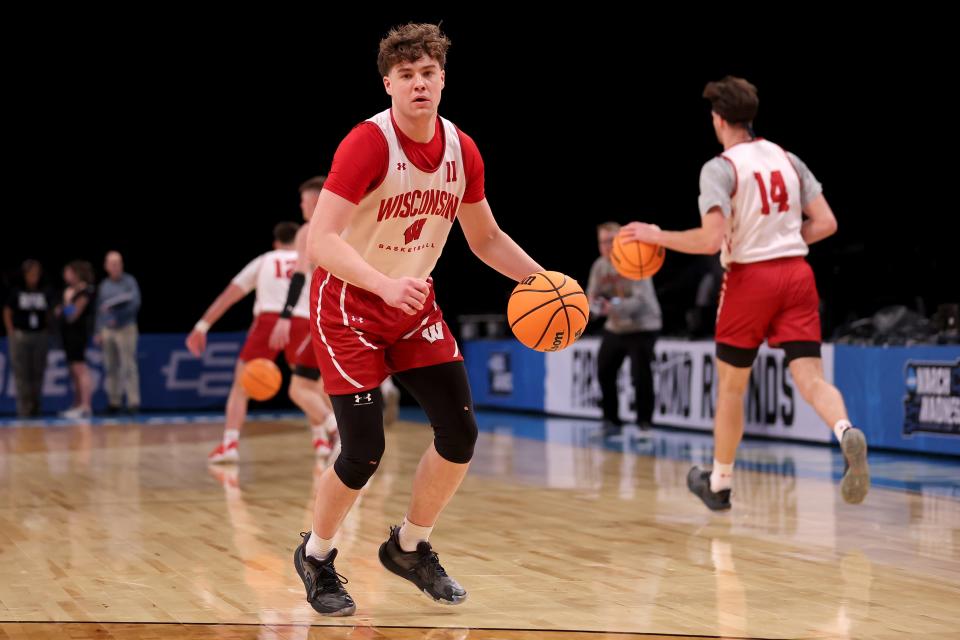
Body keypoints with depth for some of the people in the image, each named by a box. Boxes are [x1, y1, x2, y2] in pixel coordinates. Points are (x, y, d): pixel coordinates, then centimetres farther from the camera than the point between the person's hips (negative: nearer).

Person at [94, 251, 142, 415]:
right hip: (107, 331, 5)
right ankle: (114, 402, 12)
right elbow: (99, 310, 16)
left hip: (126, 328, -5)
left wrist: (118, 318, -16)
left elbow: (135, 303, -11)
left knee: (129, 367, -9)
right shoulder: (104, 285, 13)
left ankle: (133, 401, -10)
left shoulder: (129, 281, -1)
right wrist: (97, 332, 13)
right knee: (111, 368, 6)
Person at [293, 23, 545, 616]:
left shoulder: (461, 150, -3)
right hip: (348, 306, -6)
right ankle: (316, 555, 16)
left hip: (416, 307, 6)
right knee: (365, 451, -11)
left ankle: (411, 547, 22)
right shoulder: (367, 144, -23)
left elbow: (486, 238, 11)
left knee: (461, 431, -1)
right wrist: (386, 284, -44)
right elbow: (320, 240, -30)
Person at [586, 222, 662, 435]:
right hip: (615, 328, 7)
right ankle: (611, 421, 23)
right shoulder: (600, 266, -1)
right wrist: (598, 306, -22)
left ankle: (644, 423, -3)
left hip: (642, 327, -7)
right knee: (604, 373, 9)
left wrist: (614, 308, -42)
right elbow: (592, 295, 3)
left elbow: (641, 300, -27)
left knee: (640, 376, -14)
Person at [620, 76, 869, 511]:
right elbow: (826, 223, 7)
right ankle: (847, 432, -36)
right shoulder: (787, 159, 9)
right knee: (809, 375, -3)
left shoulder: (720, 168, -9)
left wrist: (657, 236, -7)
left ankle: (719, 485, 26)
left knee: (731, 384, 13)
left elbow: (711, 239, -19)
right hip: (797, 273, 4)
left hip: (749, 278, -4)